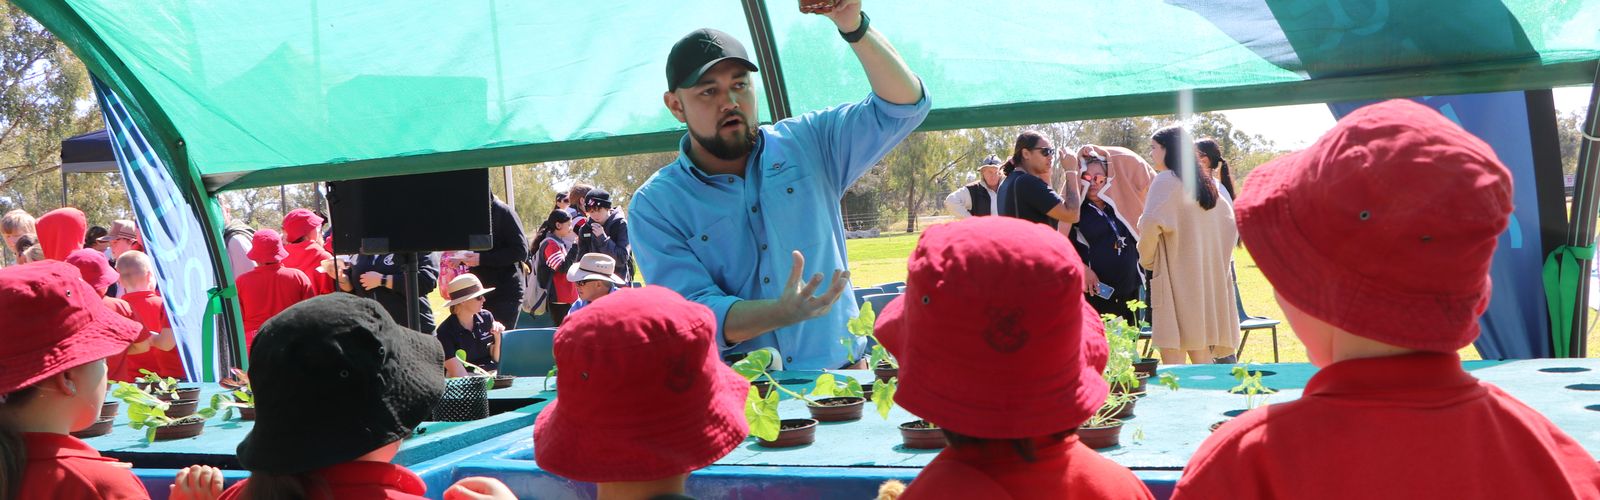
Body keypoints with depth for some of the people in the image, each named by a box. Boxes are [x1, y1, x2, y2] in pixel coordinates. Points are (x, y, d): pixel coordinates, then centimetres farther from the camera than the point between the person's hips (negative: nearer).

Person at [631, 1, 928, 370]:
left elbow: (902, 106, 4)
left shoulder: (806, 144, 8)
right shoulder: (655, 207, -1)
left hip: (838, 375, 1)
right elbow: (694, 313, -10)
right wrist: (784, 313, -28)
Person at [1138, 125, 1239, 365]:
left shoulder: (1166, 180, -8)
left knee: (1173, 360, -8)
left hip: (1175, 278, -8)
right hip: (1207, 279, 8)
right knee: (1203, 359, 11)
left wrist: (1146, 260, -6)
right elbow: (1230, 221, 21)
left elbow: (1150, 223, -22)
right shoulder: (1205, 183, 15)